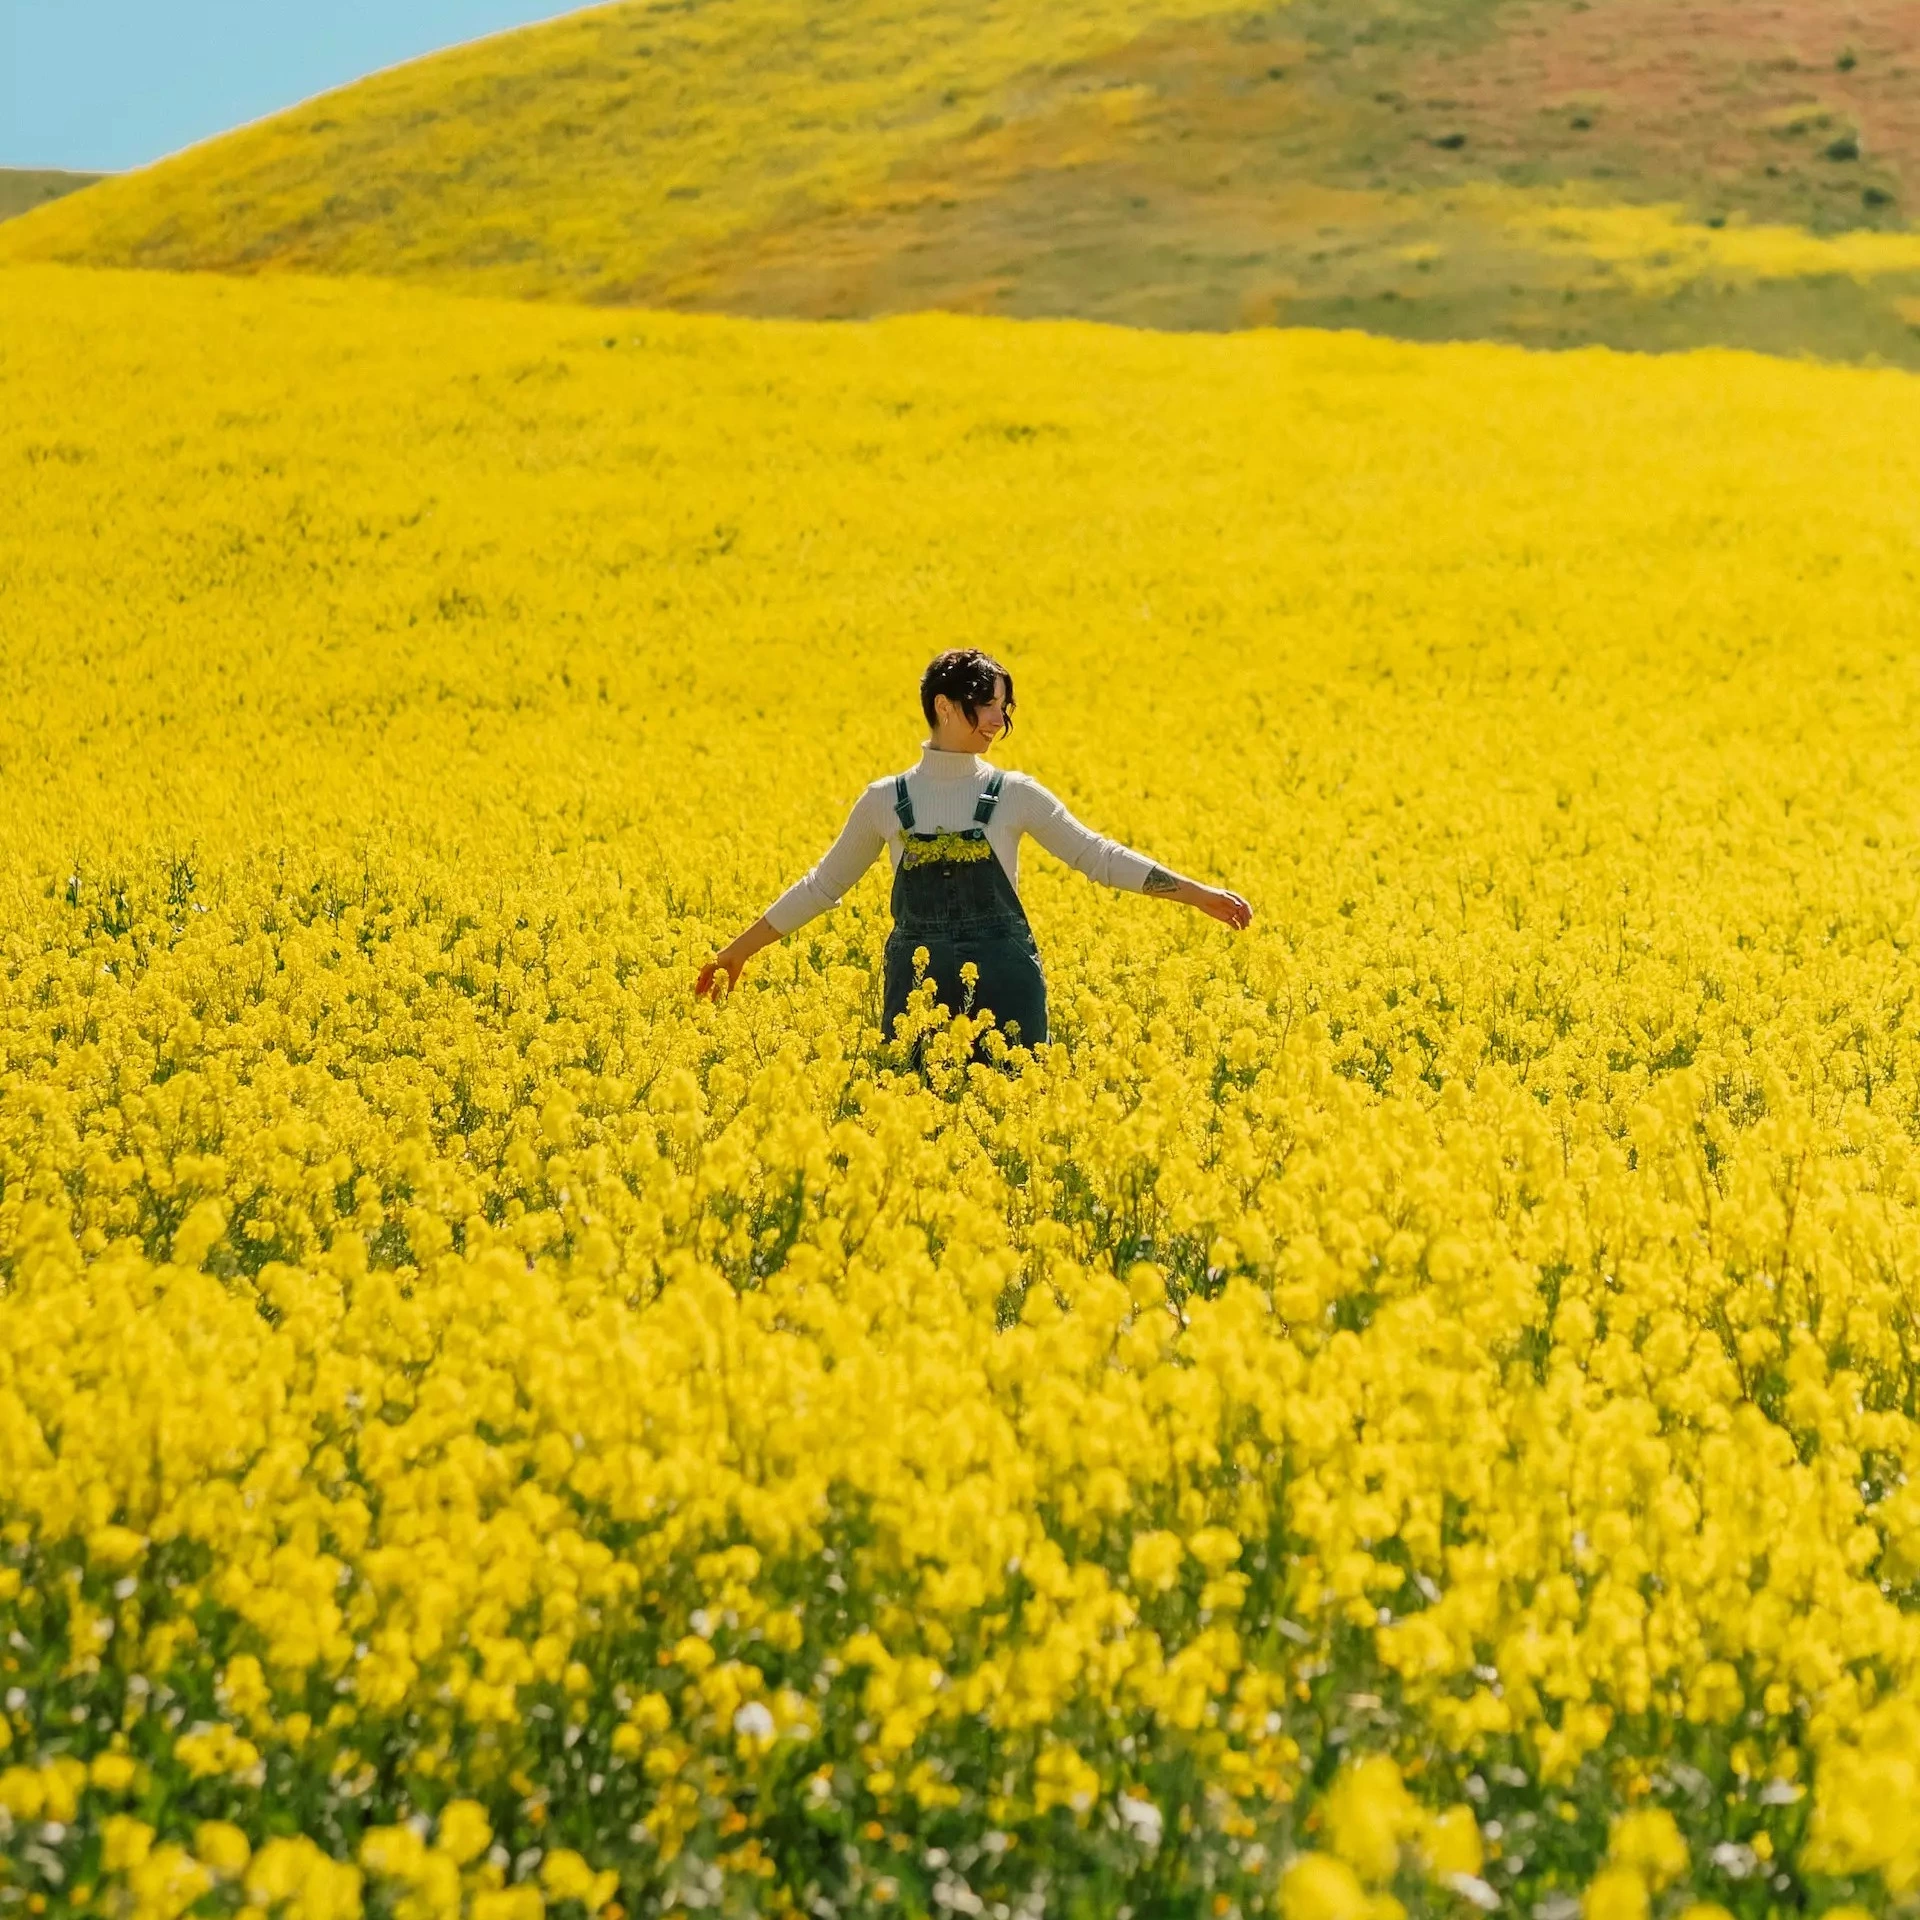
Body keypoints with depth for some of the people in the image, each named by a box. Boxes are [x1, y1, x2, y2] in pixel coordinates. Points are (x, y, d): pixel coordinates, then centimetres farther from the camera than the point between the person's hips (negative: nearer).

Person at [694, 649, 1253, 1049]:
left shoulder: (1015, 795, 4)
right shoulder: (886, 801, 6)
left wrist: (1199, 893, 2)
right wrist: (739, 950, 15)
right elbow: (823, 885, 14)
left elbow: (1099, 857, 7)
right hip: (918, 988, 0)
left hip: (1004, 987, 0)